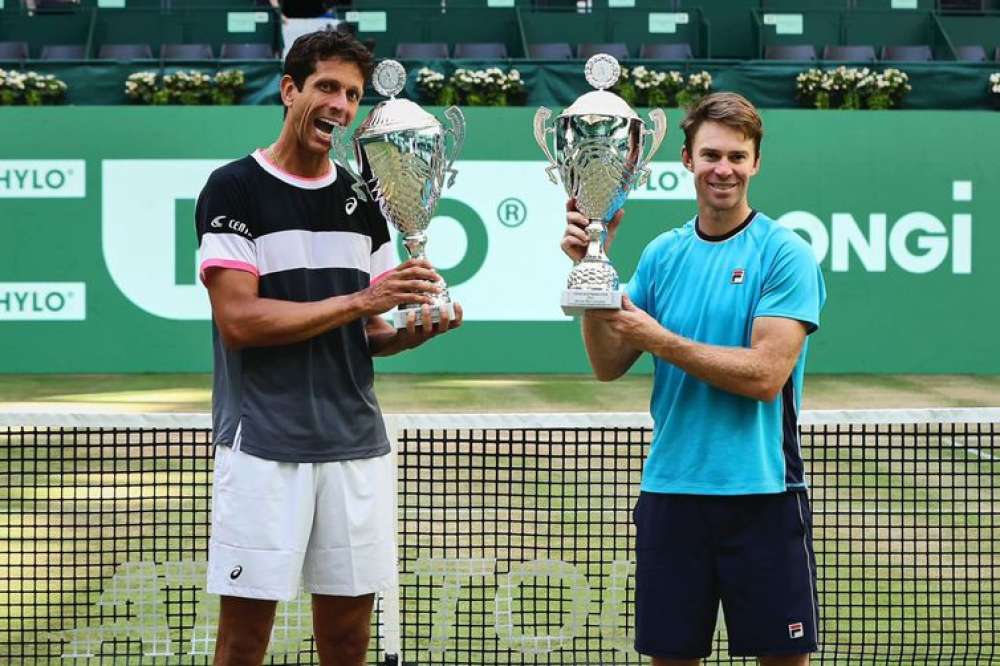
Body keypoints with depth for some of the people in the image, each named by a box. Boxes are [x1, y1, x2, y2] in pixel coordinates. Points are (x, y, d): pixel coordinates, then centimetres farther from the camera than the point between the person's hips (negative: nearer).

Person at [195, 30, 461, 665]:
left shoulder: (361, 200, 13)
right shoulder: (234, 189, -4)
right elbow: (239, 320, -14)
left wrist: (414, 328, -5)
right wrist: (360, 301, -16)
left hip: (356, 442, 5)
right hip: (264, 444, -5)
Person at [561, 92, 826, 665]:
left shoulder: (786, 255, -7)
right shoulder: (663, 254, 7)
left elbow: (765, 375, -16)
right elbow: (609, 365, 5)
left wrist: (659, 339, -16)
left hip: (762, 493, -4)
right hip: (671, 488, 4)